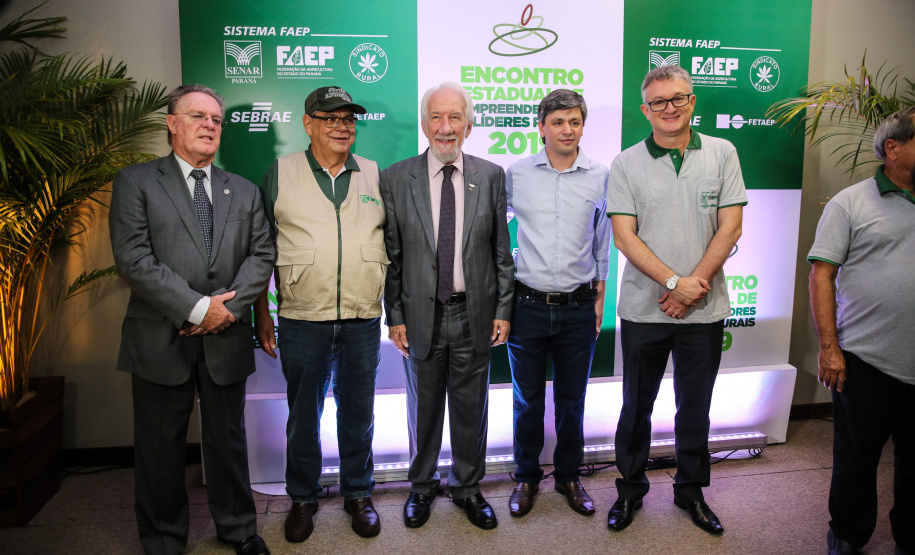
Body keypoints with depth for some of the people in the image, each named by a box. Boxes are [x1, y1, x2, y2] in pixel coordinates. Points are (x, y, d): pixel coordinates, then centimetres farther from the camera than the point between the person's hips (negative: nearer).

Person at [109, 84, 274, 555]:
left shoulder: (244, 191, 12)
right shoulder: (135, 182, 0)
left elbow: (261, 255, 3)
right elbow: (133, 258, -11)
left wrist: (229, 306, -12)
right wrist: (197, 308, -16)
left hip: (226, 338, 3)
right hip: (162, 339, -2)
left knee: (228, 440, 15)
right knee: (161, 446, 10)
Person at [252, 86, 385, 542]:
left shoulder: (375, 176, 7)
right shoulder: (280, 174, 2)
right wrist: (261, 312, 2)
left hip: (363, 321, 1)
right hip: (303, 321, -1)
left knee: (358, 414, 13)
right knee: (303, 415, 12)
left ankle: (358, 494, 31)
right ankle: (302, 497, 31)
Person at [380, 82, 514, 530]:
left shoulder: (491, 176, 1)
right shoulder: (395, 179, -2)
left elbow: (501, 250, 2)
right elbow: (391, 256, -2)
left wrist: (503, 309, -1)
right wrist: (395, 316, -4)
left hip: (475, 313, 1)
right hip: (421, 315, 0)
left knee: (471, 408, 13)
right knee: (423, 407, 15)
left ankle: (467, 487, 34)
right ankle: (422, 486, 36)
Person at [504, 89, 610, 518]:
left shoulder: (600, 178, 2)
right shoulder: (516, 175, -1)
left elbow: (602, 242, 11)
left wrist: (599, 296, 10)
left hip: (578, 308, 1)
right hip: (527, 304, -1)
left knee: (572, 400, 13)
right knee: (527, 400, 10)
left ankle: (569, 476, 32)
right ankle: (526, 478, 29)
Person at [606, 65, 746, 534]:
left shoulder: (722, 153, 3)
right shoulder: (626, 164, -1)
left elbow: (730, 227, -2)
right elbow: (624, 236, -7)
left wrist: (695, 284, -11)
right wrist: (674, 281, -16)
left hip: (704, 310, 1)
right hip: (643, 308, -1)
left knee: (695, 407, 14)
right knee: (636, 405, 11)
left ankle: (691, 491, 33)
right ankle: (630, 489, 30)